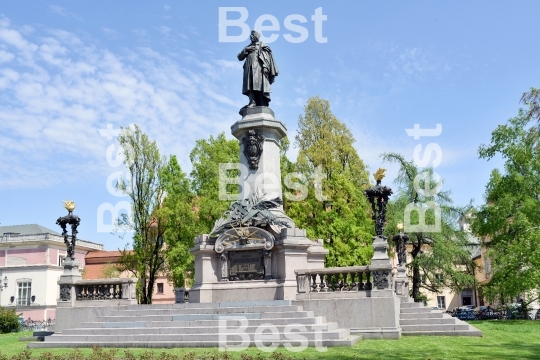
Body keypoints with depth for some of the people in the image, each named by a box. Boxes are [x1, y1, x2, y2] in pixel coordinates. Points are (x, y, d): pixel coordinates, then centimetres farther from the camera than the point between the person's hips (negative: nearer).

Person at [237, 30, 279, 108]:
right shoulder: (248, 47, 31)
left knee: (260, 86, -16)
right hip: (249, 69, 4)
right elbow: (240, 57, 22)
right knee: (250, 85, -16)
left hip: (259, 67, -4)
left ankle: (263, 106, -21)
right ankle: (252, 102, -28)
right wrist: (245, 50, 6)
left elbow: (269, 58, 8)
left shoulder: (263, 46, 19)